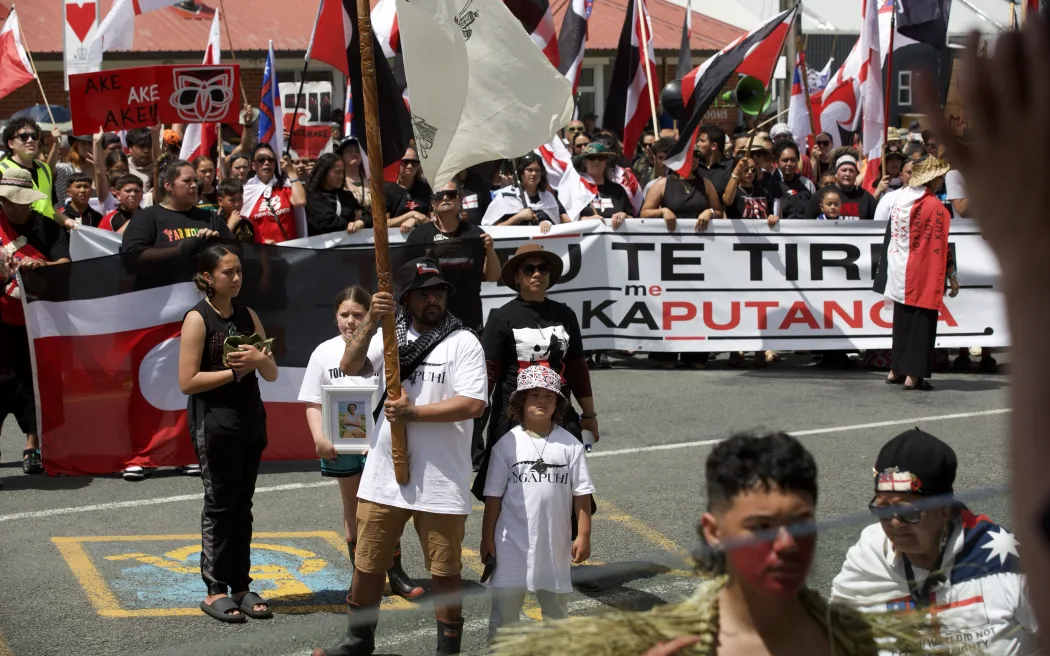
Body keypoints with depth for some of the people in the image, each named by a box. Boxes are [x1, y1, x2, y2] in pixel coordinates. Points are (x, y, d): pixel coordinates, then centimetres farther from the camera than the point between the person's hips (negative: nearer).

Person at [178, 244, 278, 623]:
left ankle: (240, 586, 14)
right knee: (220, 505, -2)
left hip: (250, 420, 6)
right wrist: (235, 370, -13)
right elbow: (187, 382, -13)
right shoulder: (198, 319, -7)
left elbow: (272, 375, 10)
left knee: (242, 506, 8)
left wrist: (258, 358, -11)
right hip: (214, 423, -6)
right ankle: (215, 590, 5)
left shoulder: (248, 316, 10)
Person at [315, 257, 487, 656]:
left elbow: (474, 404, -16)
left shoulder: (463, 342, -6)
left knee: (445, 571, 6)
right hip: (383, 474, 4)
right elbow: (350, 367, -5)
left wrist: (413, 412, -18)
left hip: (441, 480, -4)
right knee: (368, 563, 14)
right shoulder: (390, 336, 8)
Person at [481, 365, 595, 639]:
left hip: (554, 543, 1)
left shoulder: (570, 445, -3)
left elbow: (581, 494, 0)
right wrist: (487, 539, -1)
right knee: (504, 604, 3)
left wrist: (583, 535, -3)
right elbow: (494, 496, -1)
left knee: (556, 606, 15)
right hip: (513, 542, -1)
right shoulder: (507, 444, -5)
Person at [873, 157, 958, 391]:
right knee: (921, 323, -1)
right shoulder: (934, 206, -15)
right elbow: (940, 246, -15)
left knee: (902, 321, 16)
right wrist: (952, 276, -8)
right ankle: (913, 375, -3)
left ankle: (896, 370, 21)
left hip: (900, 273, 7)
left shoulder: (900, 199, 6)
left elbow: (890, 237, 13)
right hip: (923, 276, -7)